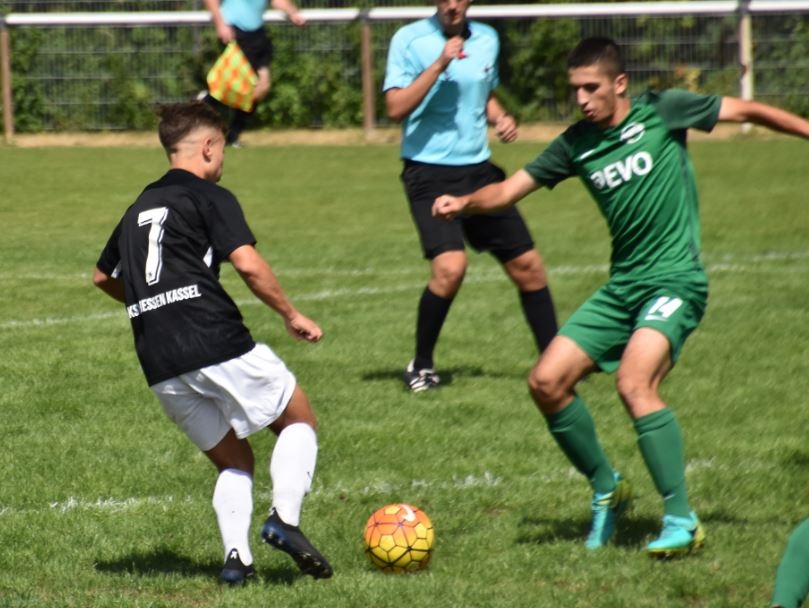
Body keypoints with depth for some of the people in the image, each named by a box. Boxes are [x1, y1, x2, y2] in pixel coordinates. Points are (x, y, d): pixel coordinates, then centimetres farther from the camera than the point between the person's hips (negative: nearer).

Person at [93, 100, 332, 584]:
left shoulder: (139, 208, 22)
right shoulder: (210, 197, 1)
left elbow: (102, 276, 34)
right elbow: (247, 263, -13)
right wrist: (292, 315, -2)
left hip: (160, 363, 6)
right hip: (215, 342, -6)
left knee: (233, 461, 18)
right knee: (300, 420, 13)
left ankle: (236, 555, -5)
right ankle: (284, 518, -9)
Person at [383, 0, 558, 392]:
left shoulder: (487, 40, 9)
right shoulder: (410, 40, -8)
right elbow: (396, 109, -17)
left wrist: (501, 118, 4)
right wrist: (440, 64, -23)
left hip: (478, 169, 6)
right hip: (429, 172, -6)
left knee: (527, 266, 6)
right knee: (450, 266, -24)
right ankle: (421, 367, -5)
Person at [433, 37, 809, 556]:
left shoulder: (661, 112, -5)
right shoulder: (578, 144, 7)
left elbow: (749, 112, 0)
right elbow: (510, 190, 9)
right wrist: (464, 202, -10)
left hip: (675, 280, -6)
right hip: (622, 286, 6)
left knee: (634, 383, -27)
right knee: (547, 382, -2)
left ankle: (682, 522, -22)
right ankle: (607, 490, 19)